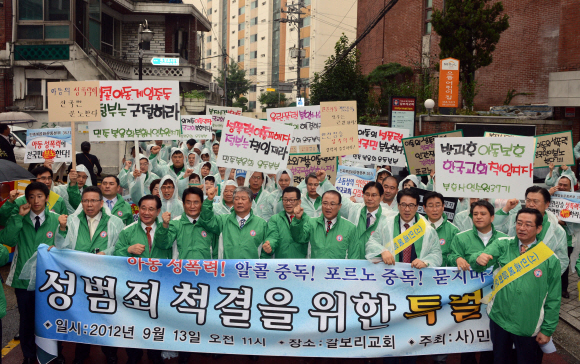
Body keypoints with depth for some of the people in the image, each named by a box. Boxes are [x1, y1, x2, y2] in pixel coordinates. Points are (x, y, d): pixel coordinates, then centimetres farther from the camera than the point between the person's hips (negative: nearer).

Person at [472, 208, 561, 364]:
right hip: (499, 319, 2)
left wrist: (547, 330, -1)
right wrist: (479, 259, -39)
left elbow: (553, 298, -2)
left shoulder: (550, 258, -6)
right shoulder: (503, 245, -1)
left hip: (529, 327, -2)